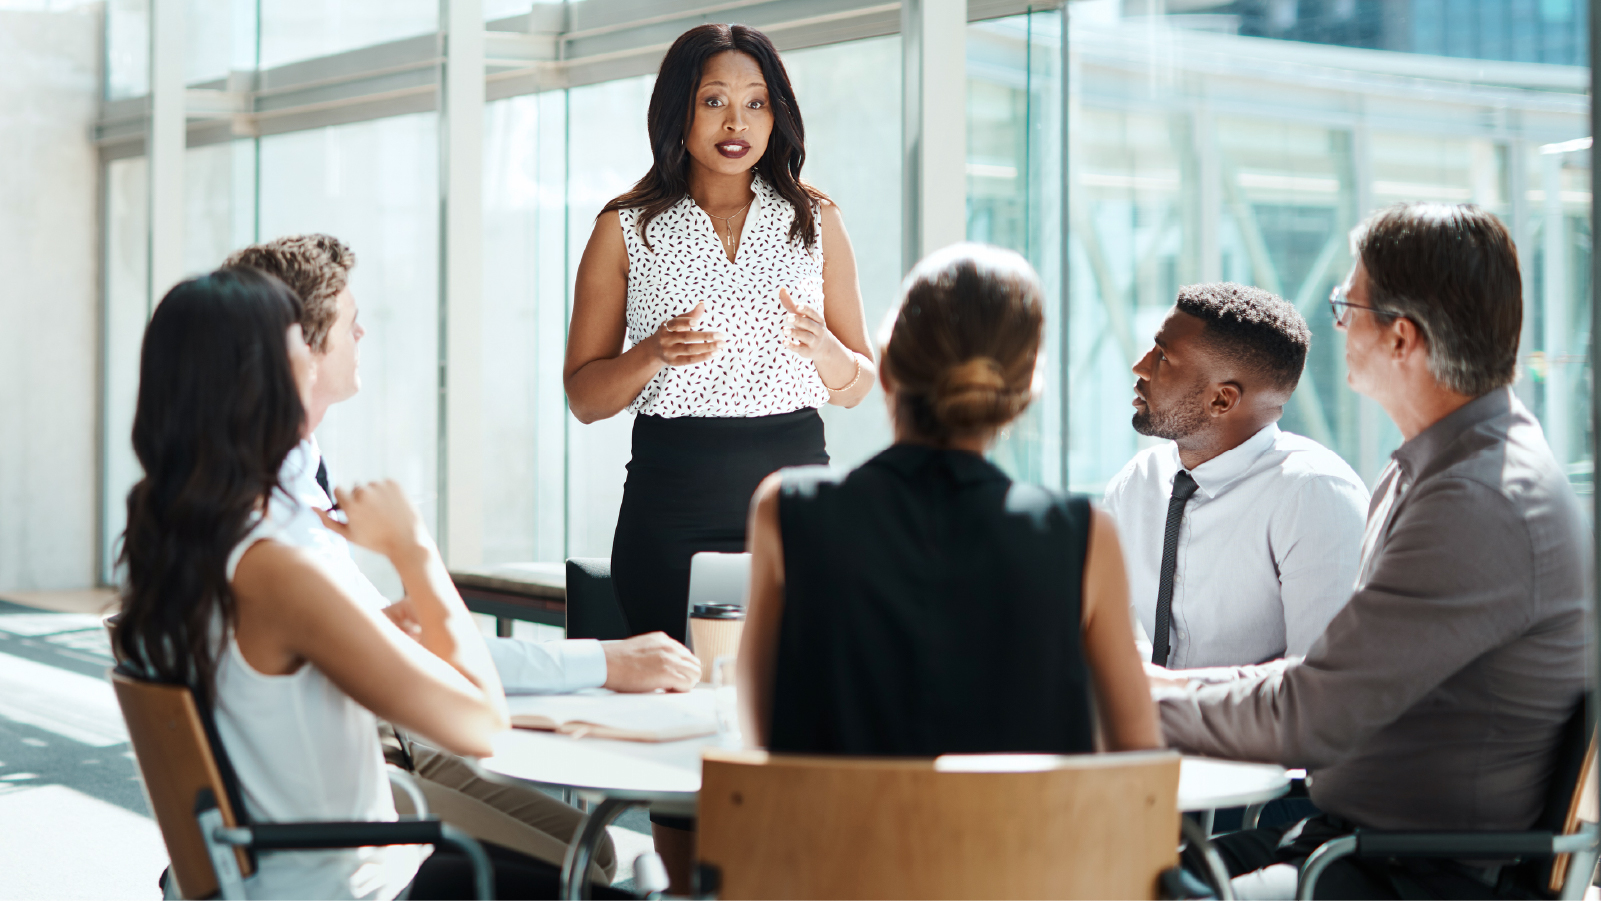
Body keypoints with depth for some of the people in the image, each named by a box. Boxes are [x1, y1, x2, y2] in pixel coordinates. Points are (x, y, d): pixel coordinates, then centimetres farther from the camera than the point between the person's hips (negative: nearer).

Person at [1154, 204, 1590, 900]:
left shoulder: (1483, 504, -22)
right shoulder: (1439, 465, 12)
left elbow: (1310, 719, -21)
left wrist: (1146, 703, -7)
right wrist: (1184, 685, 10)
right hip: (1350, 829, 10)